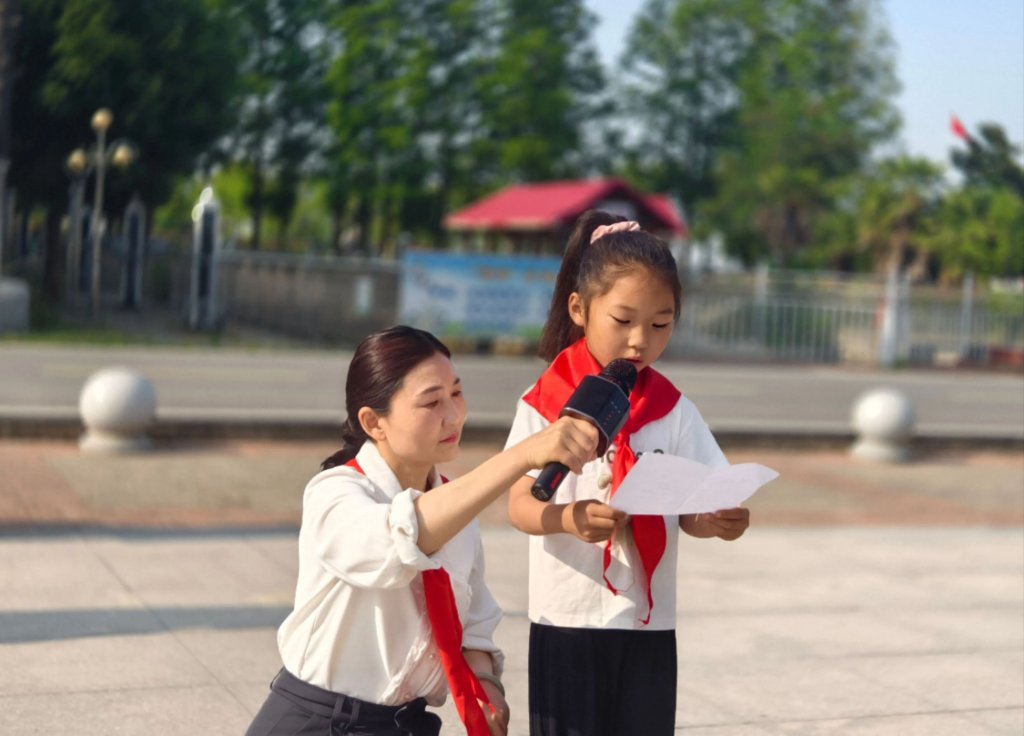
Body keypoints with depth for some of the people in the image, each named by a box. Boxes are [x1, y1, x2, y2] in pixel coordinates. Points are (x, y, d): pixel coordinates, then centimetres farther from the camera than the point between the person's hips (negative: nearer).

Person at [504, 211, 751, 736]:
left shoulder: (672, 410, 3)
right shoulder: (546, 402, -5)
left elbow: (688, 511, 1)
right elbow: (520, 506, -12)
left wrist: (719, 521, -22)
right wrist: (570, 518, -33)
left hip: (648, 624, 2)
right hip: (566, 620, -2)